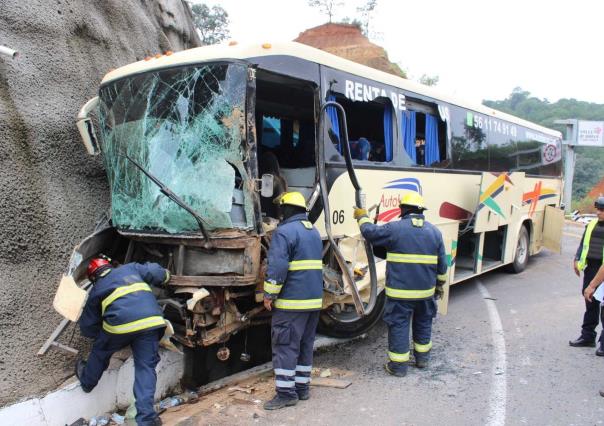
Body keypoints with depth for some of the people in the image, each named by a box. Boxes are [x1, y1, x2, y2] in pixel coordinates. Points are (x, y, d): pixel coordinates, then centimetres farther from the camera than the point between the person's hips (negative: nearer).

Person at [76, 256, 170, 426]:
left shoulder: (96, 291, 23)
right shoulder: (130, 268, 25)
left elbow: (87, 327, 28)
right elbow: (157, 272, 16)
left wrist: (101, 335, 46)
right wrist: (166, 275, 38)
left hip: (119, 324, -1)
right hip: (151, 321, 1)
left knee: (100, 351, 30)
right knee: (146, 367, 8)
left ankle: (87, 381, 55)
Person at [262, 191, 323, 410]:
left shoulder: (284, 231, -12)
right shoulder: (314, 232, 15)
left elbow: (277, 268, -20)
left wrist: (269, 295, -13)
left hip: (292, 301, -8)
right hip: (314, 299, 8)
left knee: (285, 346, -1)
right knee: (305, 345, 15)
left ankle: (286, 393, 2)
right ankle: (302, 387, 22)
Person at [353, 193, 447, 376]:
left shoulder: (395, 228, -11)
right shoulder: (434, 231, 4)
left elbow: (370, 232, 0)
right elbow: (442, 264, 9)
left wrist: (362, 217, 18)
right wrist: (439, 284, 21)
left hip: (400, 291, -5)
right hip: (426, 290, 5)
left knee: (399, 325, 4)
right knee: (423, 323, 22)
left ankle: (398, 365, 11)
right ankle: (422, 358, 37)